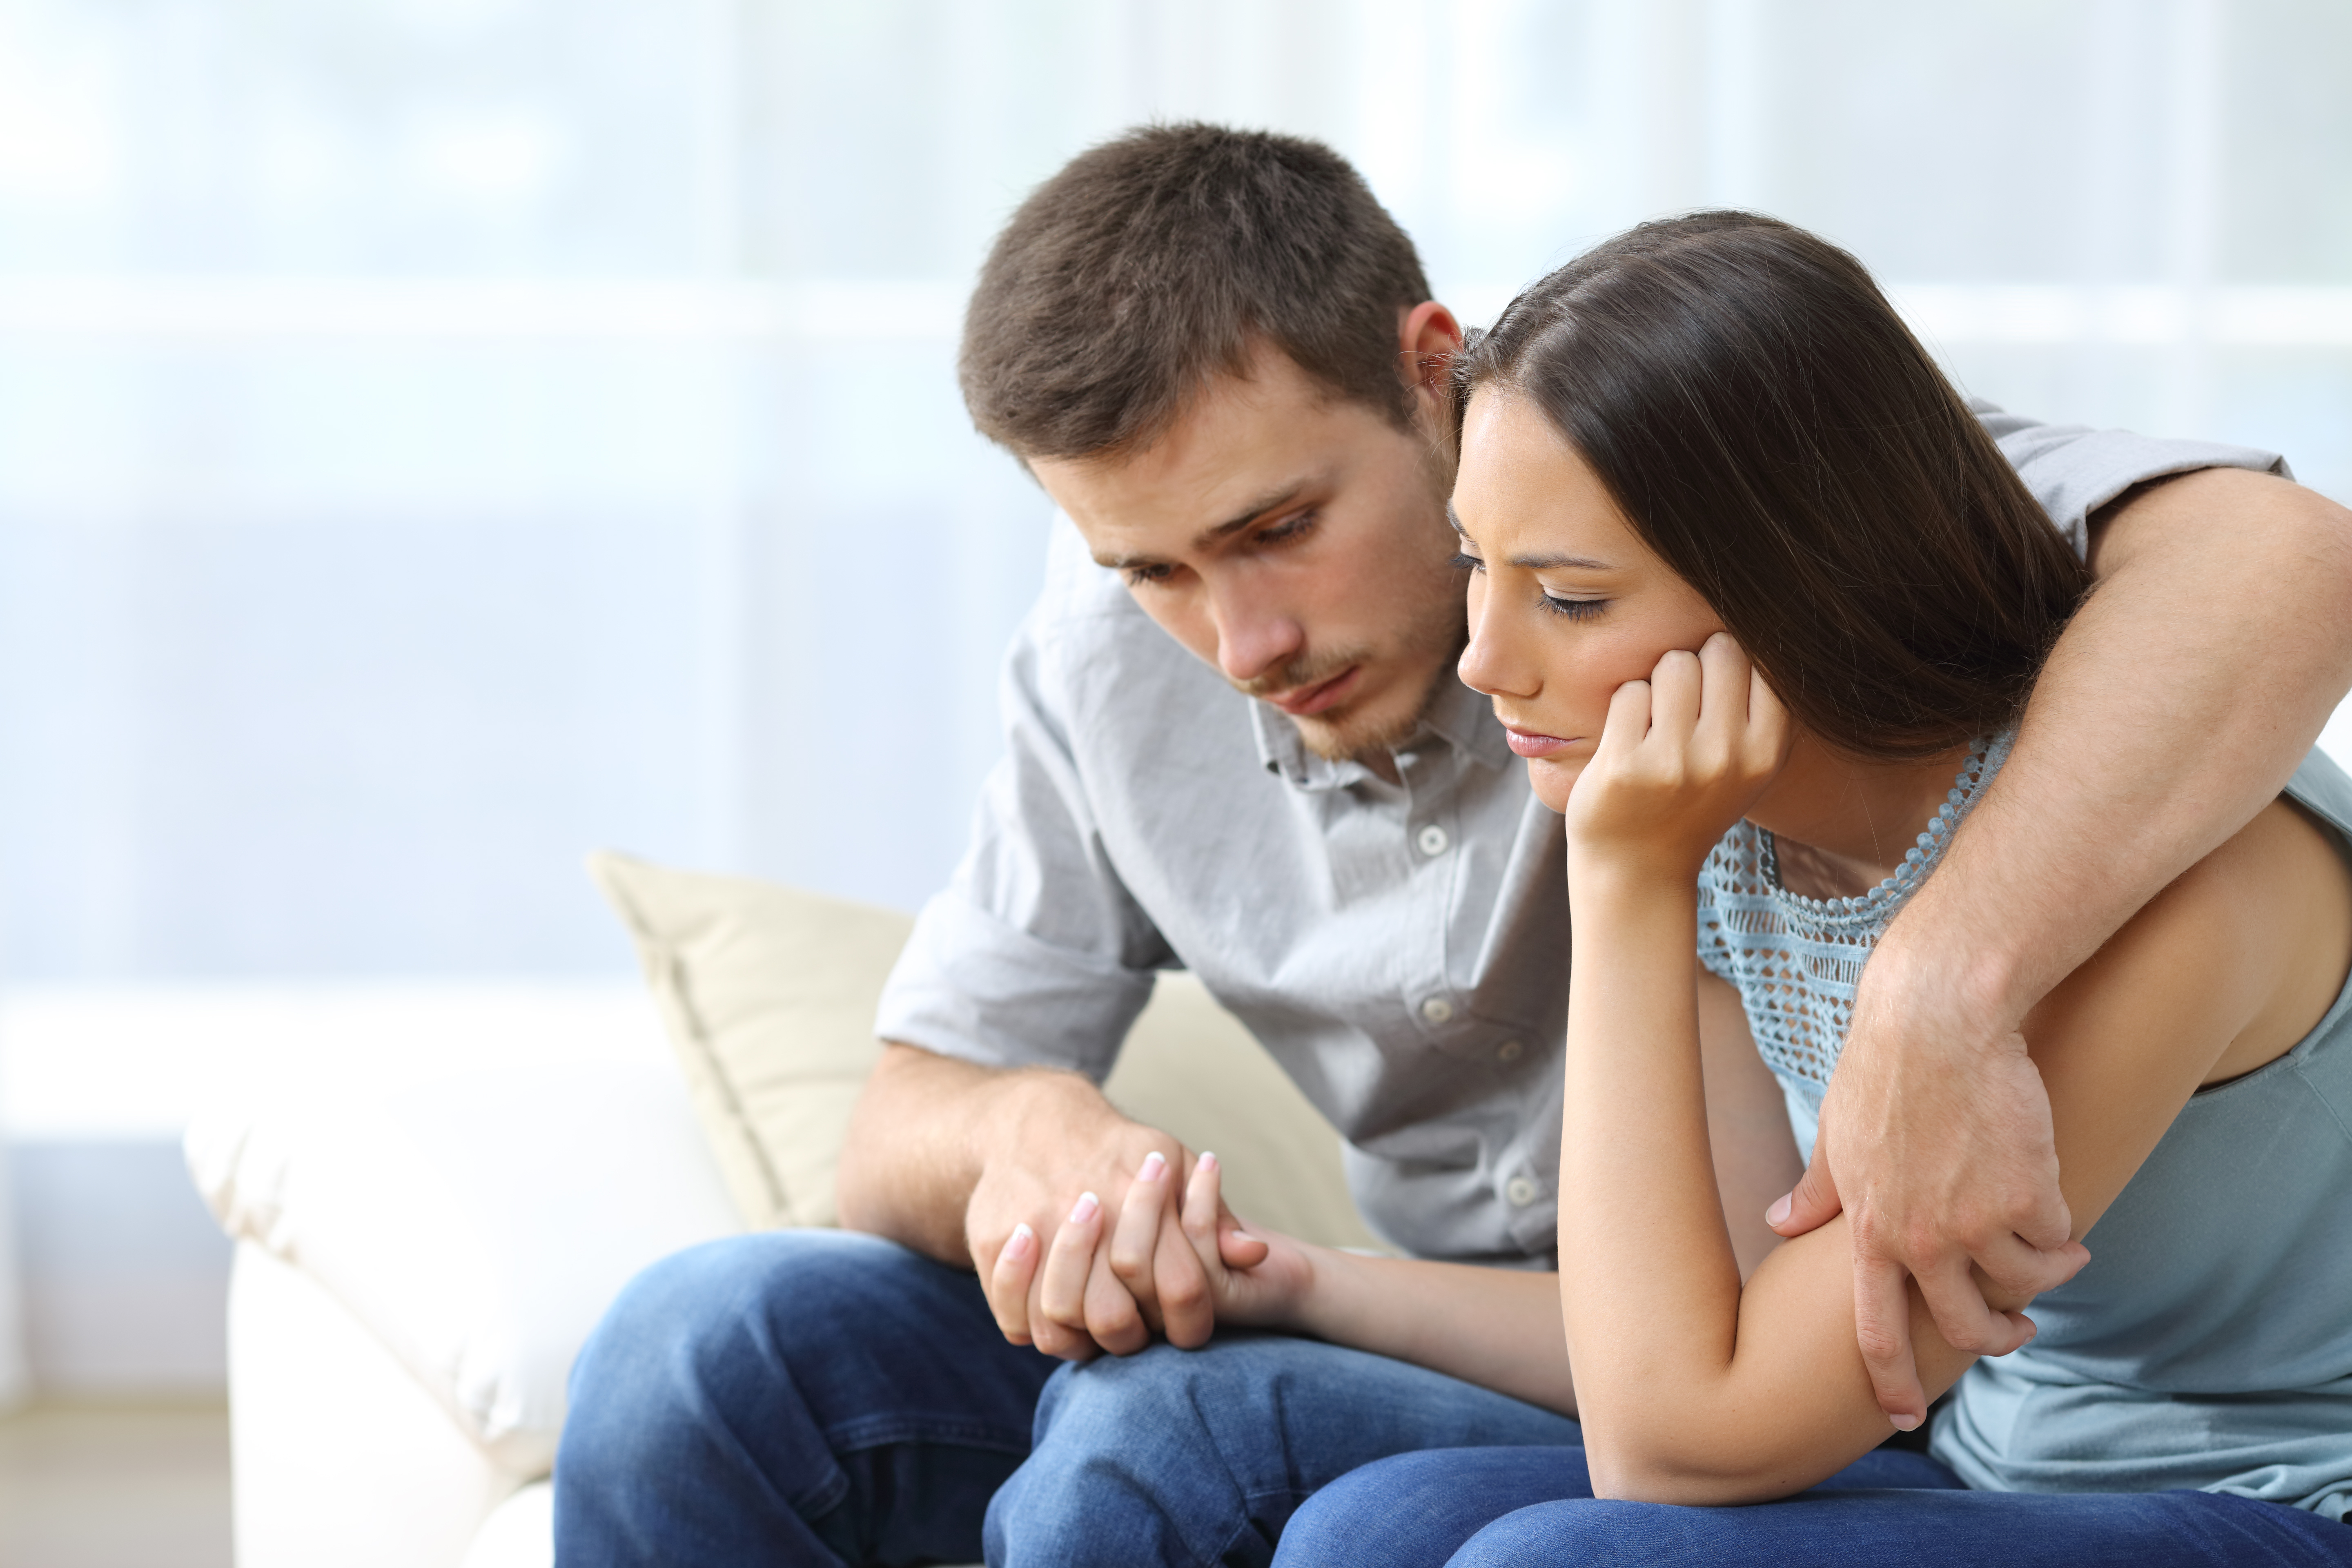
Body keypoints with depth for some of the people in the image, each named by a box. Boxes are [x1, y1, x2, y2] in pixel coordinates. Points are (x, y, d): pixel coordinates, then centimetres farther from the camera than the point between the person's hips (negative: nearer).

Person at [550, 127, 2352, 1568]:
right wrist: (1023, 1131, -23)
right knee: (720, 1336, -12)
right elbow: (903, 1128, 3)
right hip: (1435, 1341, 6)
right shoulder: (1109, 657, -1)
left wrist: (1944, 995, -50)